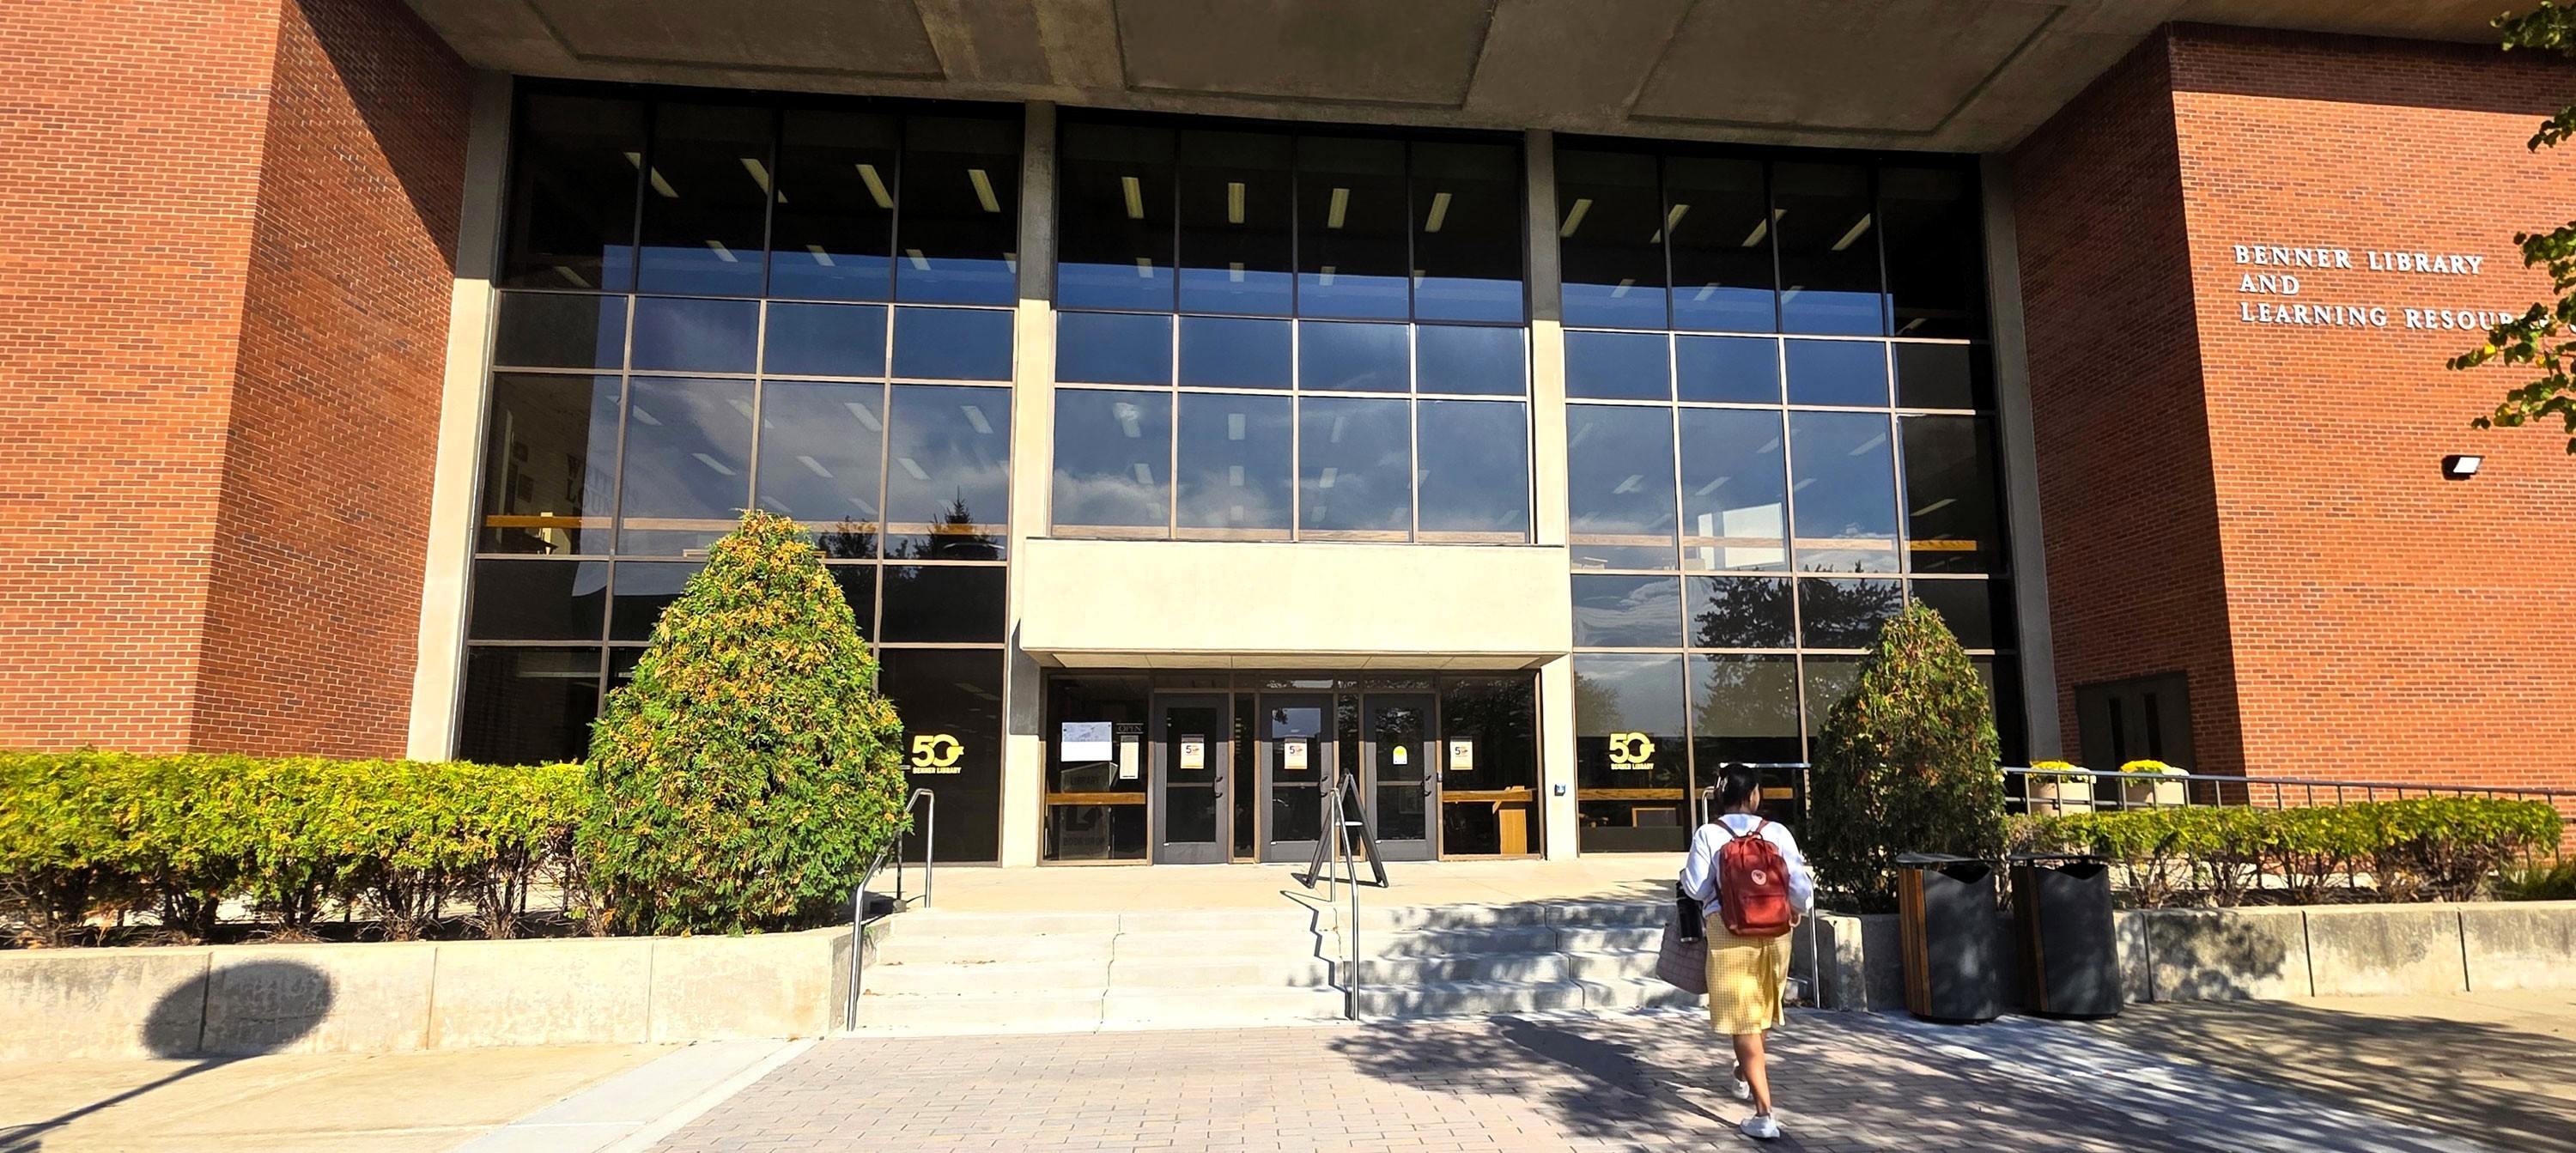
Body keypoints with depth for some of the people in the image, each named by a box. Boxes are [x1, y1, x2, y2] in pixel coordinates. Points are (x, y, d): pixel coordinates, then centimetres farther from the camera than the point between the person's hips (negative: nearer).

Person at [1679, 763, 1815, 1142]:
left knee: (1743, 1019, 0)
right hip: (1773, 930, 3)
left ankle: (1764, 1113, -4)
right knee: (1760, 1009, 25)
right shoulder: (1777, 832, -2)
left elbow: (1695, 888, -6)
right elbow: (1799, 884, 0)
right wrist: (1801, 908, 22)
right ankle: (1745, 1075, 46)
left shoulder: (1709, 834, -6)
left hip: (1728, 930, -3)